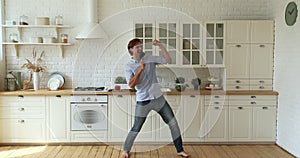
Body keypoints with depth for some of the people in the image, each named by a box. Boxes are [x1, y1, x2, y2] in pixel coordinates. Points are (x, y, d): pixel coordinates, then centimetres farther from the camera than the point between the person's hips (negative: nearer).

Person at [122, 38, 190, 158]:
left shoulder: (150, 58, 4)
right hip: (143, 101, -3)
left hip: (158, 98, 3)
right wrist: (140, 69, -20)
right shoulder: (129, 66, -3)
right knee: (136, 129, 4)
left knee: (173, 123, 3)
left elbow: (168, 60, -2)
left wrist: (160, 46, -11)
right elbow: (131, 85, -14)